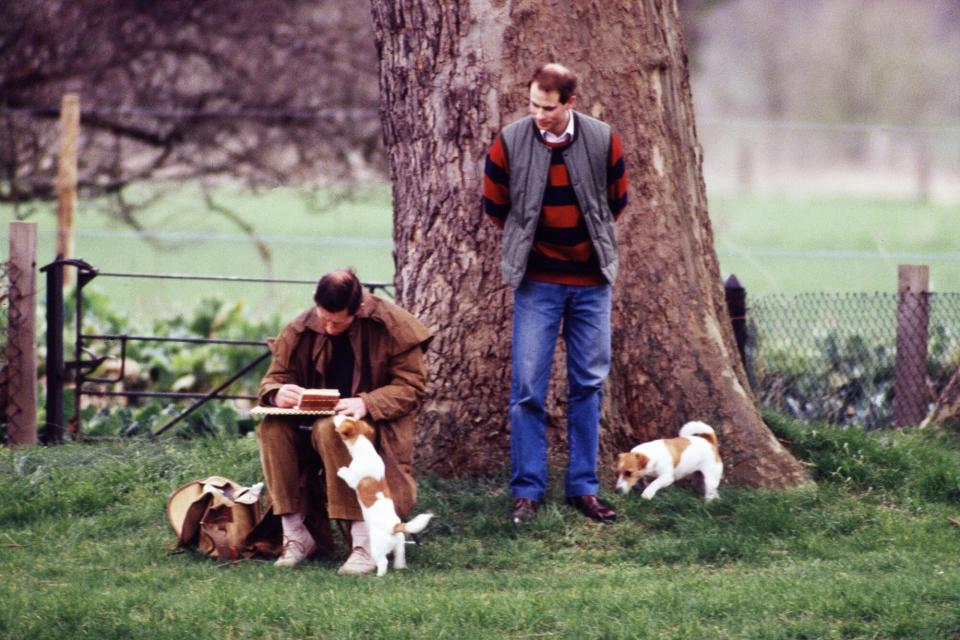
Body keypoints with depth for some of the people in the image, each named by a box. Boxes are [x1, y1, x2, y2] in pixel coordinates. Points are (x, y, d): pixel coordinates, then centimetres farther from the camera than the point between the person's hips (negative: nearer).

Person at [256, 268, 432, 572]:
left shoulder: (393, 327, -10)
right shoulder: (300, 330, 0)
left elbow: (411, 387, -11)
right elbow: (273, 378, 5)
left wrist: (366, 403, -29)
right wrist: (277, 393, -23)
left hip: (373, 424, -4)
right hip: (314, 418, 4)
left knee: (330, 430, -38)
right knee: (273, 428, -27)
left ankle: (364, 542, -34)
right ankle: (295, 534, -21)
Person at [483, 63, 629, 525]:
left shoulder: (603, 142, -6)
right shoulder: (509, 143, -9)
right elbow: (495, 206, 7)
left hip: (591, 282, 1)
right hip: (537, 283, -1)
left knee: (589, 385, 6)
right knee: (528, 388, -4)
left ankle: (583, 487, 14)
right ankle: (527, 491, 2)